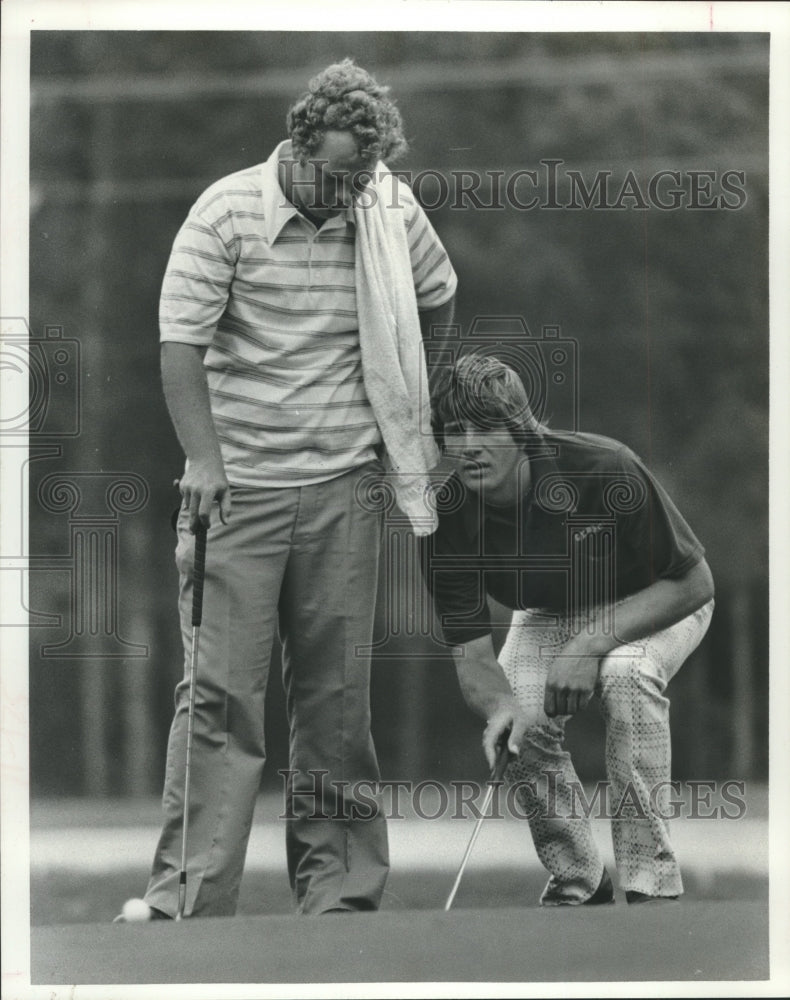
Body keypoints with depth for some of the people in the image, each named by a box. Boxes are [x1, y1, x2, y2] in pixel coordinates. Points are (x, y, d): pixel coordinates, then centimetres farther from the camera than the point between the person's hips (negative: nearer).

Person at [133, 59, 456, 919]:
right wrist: (203, 459, -21)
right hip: (239, 486, -3)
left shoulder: (393, 212, 4)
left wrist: (399, 397, 20)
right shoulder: (227, 212, -8)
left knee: (337, 693, 6)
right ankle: (188, 895, -7)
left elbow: (437, 298, 24)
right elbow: (180, 341, -11)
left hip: (344, 487, 3)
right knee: (221, 688, -7)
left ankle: (336, 892, 12)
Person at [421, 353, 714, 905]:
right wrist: (501, 705, -45)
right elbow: (472, 654, -21)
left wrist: (593, 643, -34)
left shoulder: (604, 468, -35)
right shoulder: (447, 521, -24)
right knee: (521, 726, -24)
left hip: (653, 605, -3)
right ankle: (576, 881, 0)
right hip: (548, 616, 3)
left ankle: (653, 882, -28)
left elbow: (694, 583, -25)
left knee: (626, 674, -35)